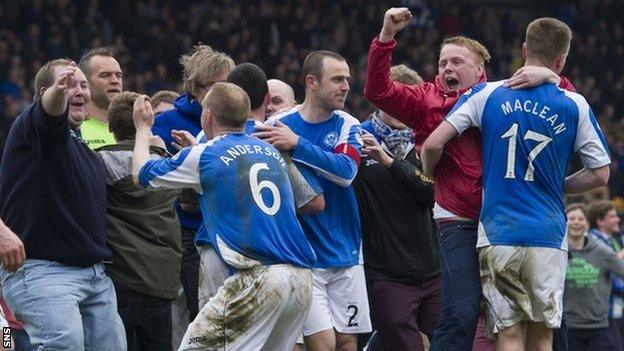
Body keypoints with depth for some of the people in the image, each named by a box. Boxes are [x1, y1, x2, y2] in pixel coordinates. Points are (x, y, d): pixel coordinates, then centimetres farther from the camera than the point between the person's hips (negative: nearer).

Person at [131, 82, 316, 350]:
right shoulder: (272, 152, 19)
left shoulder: (204, 155, 1)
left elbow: (142, 174, 16)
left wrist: (143, 128, 34)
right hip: (302, 279, 7)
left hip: (257, 277, -7)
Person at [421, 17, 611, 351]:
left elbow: (433, 144, -4)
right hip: (548, 237, 0)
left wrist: (428, 174, 17)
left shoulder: (486, 95, 1)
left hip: (498, 235, 0)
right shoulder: (575, 106, 1)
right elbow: (600, 174, 6)